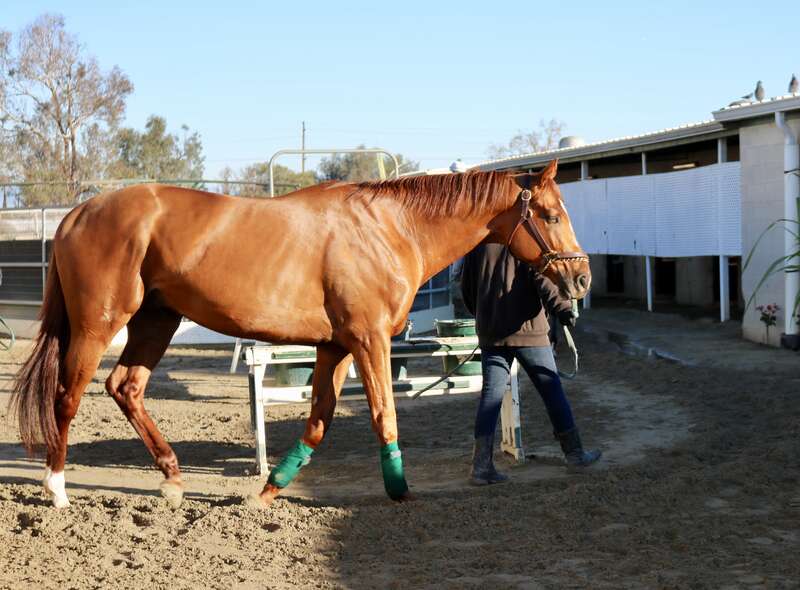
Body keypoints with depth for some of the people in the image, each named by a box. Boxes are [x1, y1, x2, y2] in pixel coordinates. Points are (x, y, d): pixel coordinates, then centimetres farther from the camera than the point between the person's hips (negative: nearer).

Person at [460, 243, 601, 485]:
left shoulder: (479, 242, 9)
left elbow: (466, 286, 16)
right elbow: (544, 277, -20)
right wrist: (562, 307, -28)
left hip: (489, 333, 4)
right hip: (527, 329, -4)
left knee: (491, 395, 2)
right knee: (551, 389, 8)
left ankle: (481, 465, -7)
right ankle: (574, 453, 18)